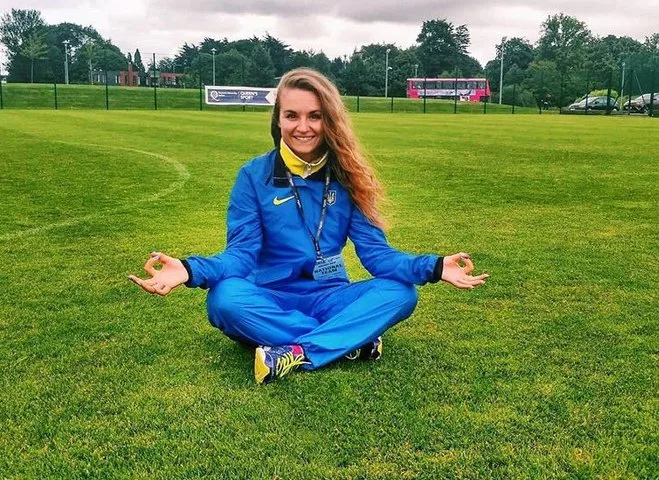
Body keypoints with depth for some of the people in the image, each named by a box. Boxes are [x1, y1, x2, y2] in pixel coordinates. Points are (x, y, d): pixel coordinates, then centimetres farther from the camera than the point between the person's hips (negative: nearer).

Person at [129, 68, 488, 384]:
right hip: (270, 300, -1)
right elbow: (241, 252, -11)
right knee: (224, 298, -35)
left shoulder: (346, 177, -1)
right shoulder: (254, 176, -5)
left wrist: (434, 267, -23)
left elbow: (374, 250, -6)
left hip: (328, 297, 2)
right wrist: (189, 270, -32)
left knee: (401, 293, -25)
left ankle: (296, 353, -33)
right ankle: (354, 340, -27)